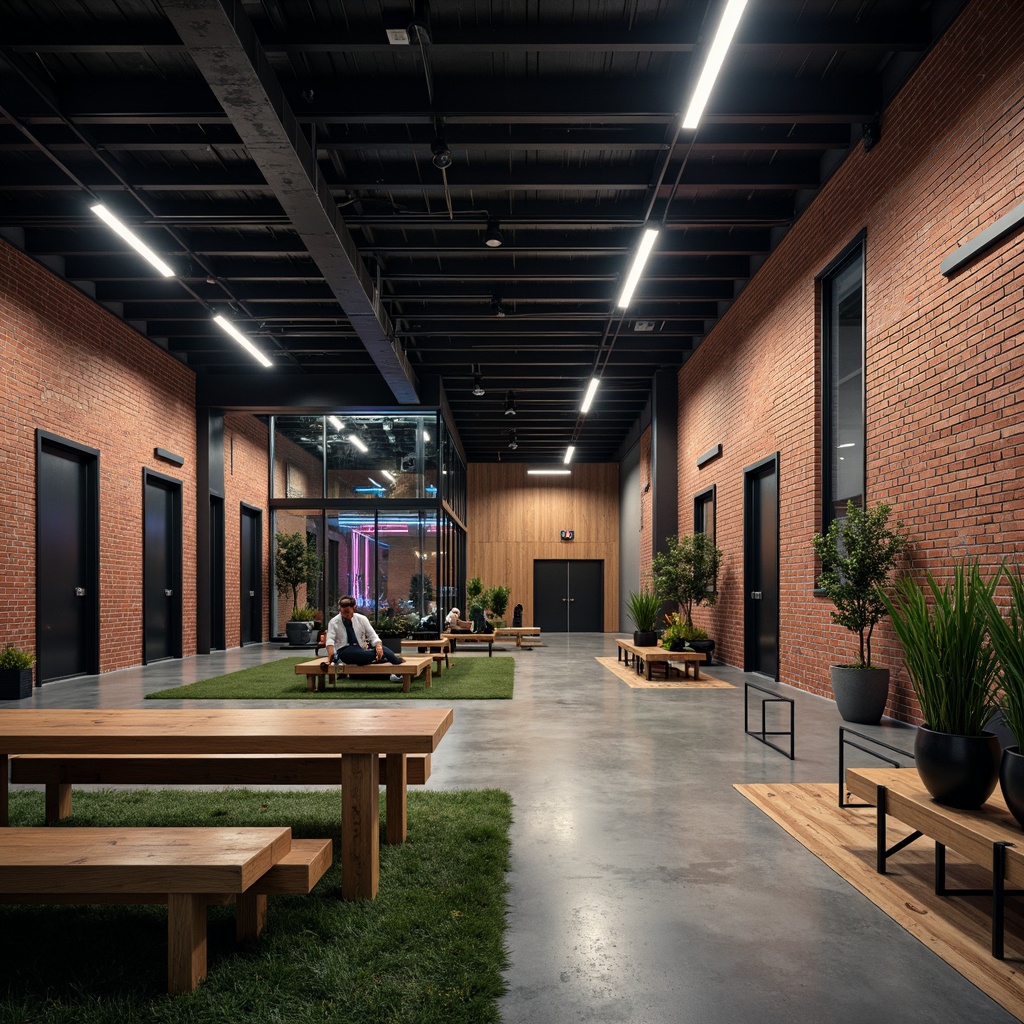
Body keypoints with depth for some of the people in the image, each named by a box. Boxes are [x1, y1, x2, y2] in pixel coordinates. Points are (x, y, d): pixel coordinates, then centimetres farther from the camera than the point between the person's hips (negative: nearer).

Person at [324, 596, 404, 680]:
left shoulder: (361, 619, 8)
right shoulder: (334, 622, 3)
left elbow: (372, 636, 1)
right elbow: (330, 640, -8)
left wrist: (378, 646, -21)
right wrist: (331, 655, -28)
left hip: (362, 650, 4)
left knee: (382, 649, -23)